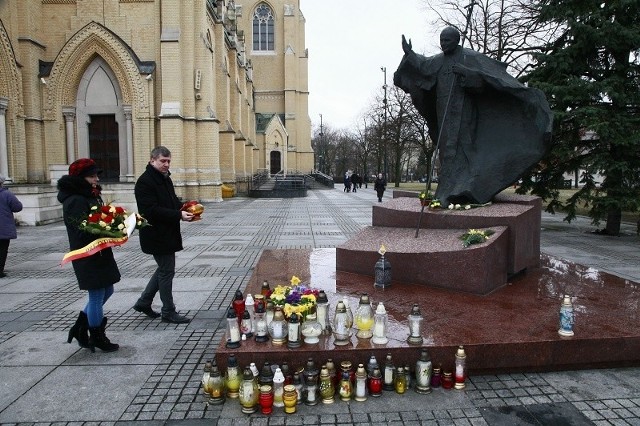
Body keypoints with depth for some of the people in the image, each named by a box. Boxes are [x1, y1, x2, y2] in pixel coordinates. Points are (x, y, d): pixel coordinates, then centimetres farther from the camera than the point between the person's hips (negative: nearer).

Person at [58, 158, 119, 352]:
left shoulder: (91, 196, 10)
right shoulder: (75, 201, -19)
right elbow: (83, 232, -24)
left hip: (100, 254, 10)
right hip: (87, 257, -10)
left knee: (106, 291, 19)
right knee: (97, 296, 4)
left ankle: (80, 327, 32)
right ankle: (97, 338, 22)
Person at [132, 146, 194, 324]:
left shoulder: (165, 178, 14)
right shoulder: (145, 181, -16)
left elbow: (173, 201, 21)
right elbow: (151, 210, -25)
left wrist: (185, 210, 1)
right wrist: (178, 215, -28)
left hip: (168, 234, 10)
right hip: (157, 235, -10)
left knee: (164, 269, 19)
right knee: (167, 271, -1)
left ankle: (143, 302, 32)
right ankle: (168, 311, 13)